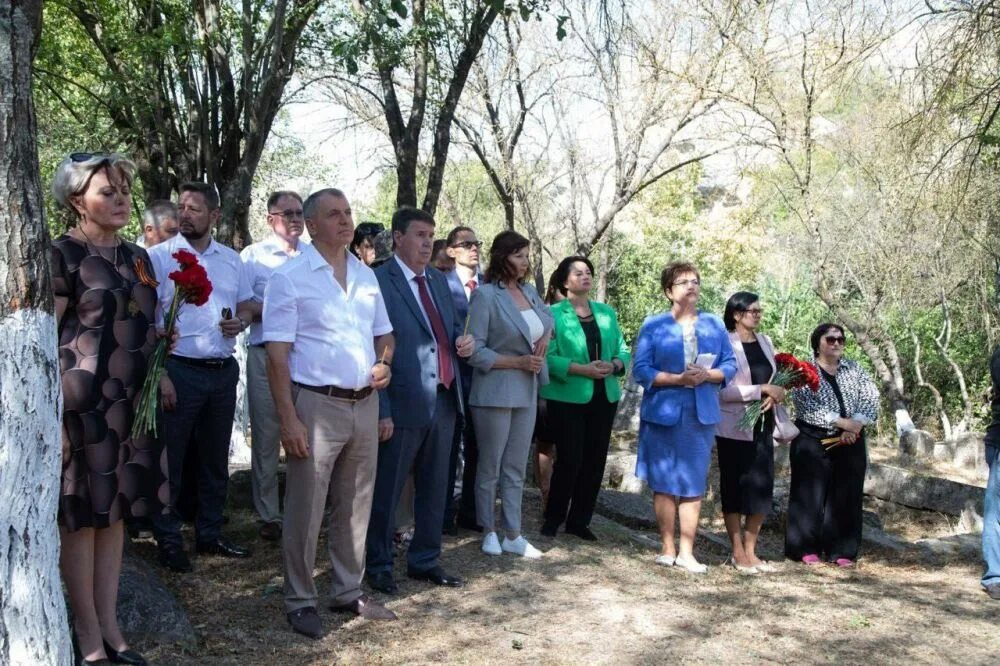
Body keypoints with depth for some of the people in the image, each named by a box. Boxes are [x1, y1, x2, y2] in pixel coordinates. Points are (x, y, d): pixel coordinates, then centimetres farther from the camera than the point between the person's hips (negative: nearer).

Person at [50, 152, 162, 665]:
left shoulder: (135, 257, 12)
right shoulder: (61, 255, -9)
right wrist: (60, 400, -16)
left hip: (130, 401, 7)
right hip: (83, 402, -7)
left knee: (114, 511, 13)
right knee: (81, 515, 3)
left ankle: (109, 625, 24)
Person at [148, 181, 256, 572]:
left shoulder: (231, 259, 8)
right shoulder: (160, 257, -6)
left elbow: (247, 304, 19)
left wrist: (242, 321, -6)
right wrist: (159, 375, -16)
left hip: (224, 372, 5)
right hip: (179, 371, -5)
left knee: (215, 458, 14)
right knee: (170, 460, 3)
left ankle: (210, 534, 28)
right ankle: (168, 541, 16)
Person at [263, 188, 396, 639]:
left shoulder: (366, 276, 11)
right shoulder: (290, 277, -7)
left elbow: (384, 333, 23)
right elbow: (277, 353, -11)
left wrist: (385, 362, 0)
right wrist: (288, 418, -17)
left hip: (365, 404, 6)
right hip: (317, 405, -6)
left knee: (355, 506, 14)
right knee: (305, 510, 2)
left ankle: (348, 592, 27)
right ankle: (300, 601, 15)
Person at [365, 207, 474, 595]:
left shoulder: (437, 279, 12)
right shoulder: (378, 281, -10)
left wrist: (462, 339, 0)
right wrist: (381, 410, -16)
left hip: (444, 401, 7)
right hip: (403, 405, -7)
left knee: (434, 489, 16)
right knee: (387, 491, 7)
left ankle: (425, 561, 31)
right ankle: (379, 566, 24)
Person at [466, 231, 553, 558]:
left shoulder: (529, 291, 5)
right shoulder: (485, 295, -13)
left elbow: (547, 316, 26)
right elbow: (475, 351, -15)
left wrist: (545, 336, 4)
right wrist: (518, 362, -18)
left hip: (526, 393, 6)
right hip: (495, 393, -6)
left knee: (516, 468, 12)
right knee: (490, 467, 8)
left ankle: (513, 535, 21)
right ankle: (490, 531, 23)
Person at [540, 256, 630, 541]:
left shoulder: (606, 312, 12)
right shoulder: (554, 314, -5)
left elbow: (623, 351, 11)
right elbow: (547, 357, -14)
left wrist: (614, 365, -10)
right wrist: (583, 369, -21)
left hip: (604, 397, 5)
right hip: (567, 398, -5)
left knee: (595, 460, 9)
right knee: (570, 459, -3)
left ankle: (579, 521, 22)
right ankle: (553, 518, 14)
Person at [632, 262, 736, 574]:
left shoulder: (714, 324, 7)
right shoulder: (654, 325, 0)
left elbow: (730, 364, 6)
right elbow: (641, 370, -6)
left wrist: (707, 375, -14)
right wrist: (677, 379, -18)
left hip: (701, 414, 2)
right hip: (663, 413, -2)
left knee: (693, 484, 5)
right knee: (664, 483, 3)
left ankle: (686, 551, 12)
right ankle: (668, 548, 13)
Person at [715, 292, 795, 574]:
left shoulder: (765, 342, 9)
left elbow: (775, 381, 15)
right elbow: (724, 390, -19)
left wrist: (774, 397, -7)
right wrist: (762, 390, -20)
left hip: (762, 427, 6)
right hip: (735, 429, -6)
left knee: (762, 488, 7)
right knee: (735, 489, 4)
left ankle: (751, 552, 18)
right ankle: (738, 553, 13)